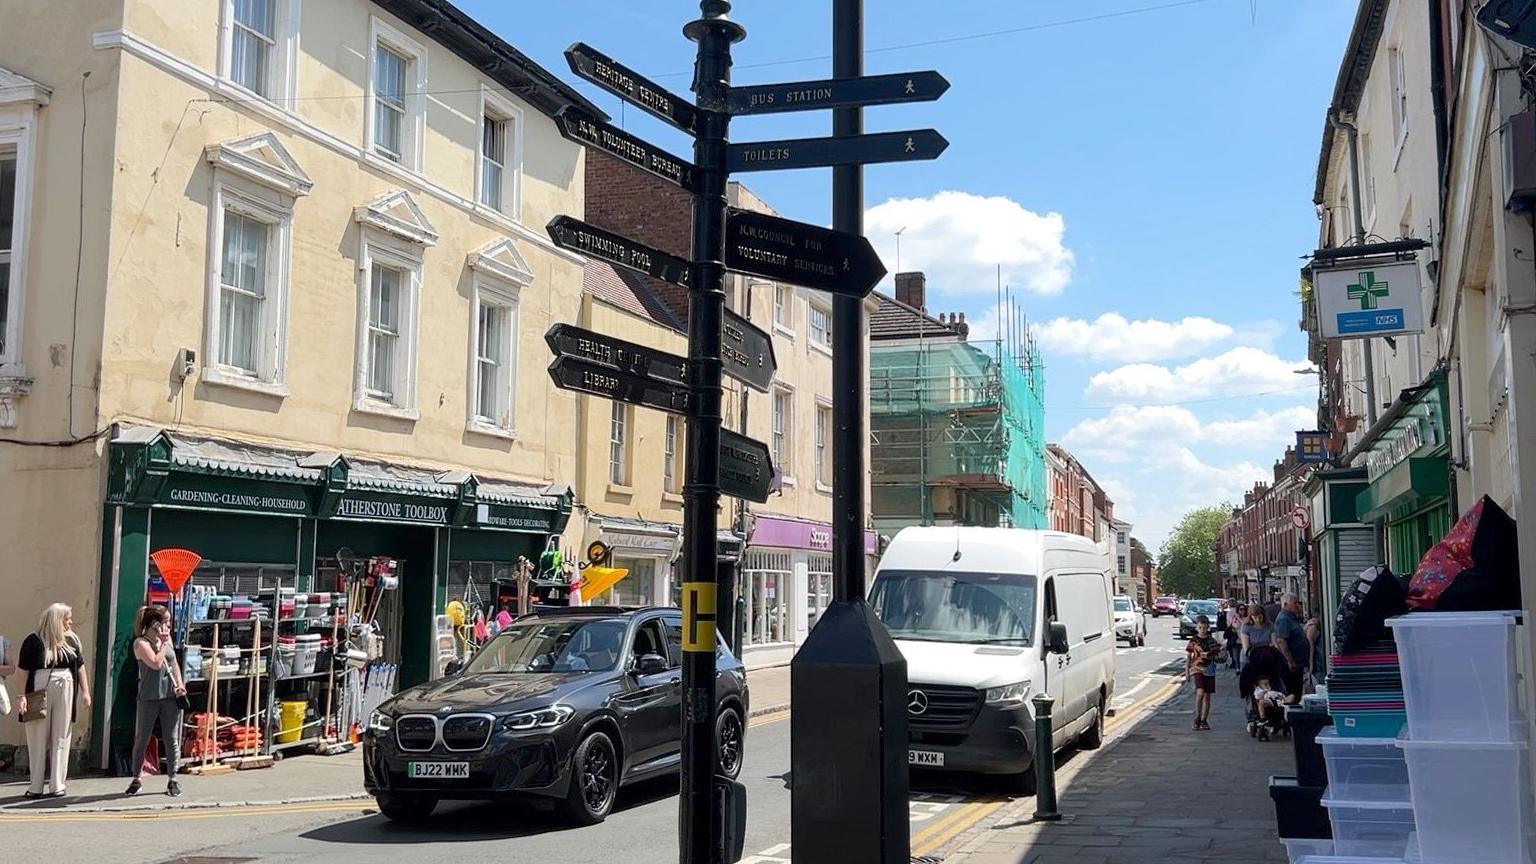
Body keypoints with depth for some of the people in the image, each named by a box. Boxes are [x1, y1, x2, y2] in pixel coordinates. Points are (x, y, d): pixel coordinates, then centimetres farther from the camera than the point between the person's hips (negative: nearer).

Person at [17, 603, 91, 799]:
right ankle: (37, 786, 10)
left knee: (60, 739, 4)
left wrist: (85, 691, 5)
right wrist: (22, 696, -12)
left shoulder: (71, 640, 9)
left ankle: (57, 785, 8)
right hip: (39, 692, -3)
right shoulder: (34, 641, -3)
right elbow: (24, 671, -4)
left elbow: (80, 667, 11)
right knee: (38, 740, 3)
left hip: (65, 692, 3)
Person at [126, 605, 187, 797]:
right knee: (142, 739, 7)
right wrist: (163, 643, -8)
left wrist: (180, 684, 2)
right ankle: (137, 778, 22)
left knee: (172, 739, 5)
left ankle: (173, 779, 13)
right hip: (149, 697, -4)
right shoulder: (141, 642, -6)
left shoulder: (167, 639, 11)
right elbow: (155, 663, -19)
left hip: (171, 695, 4)